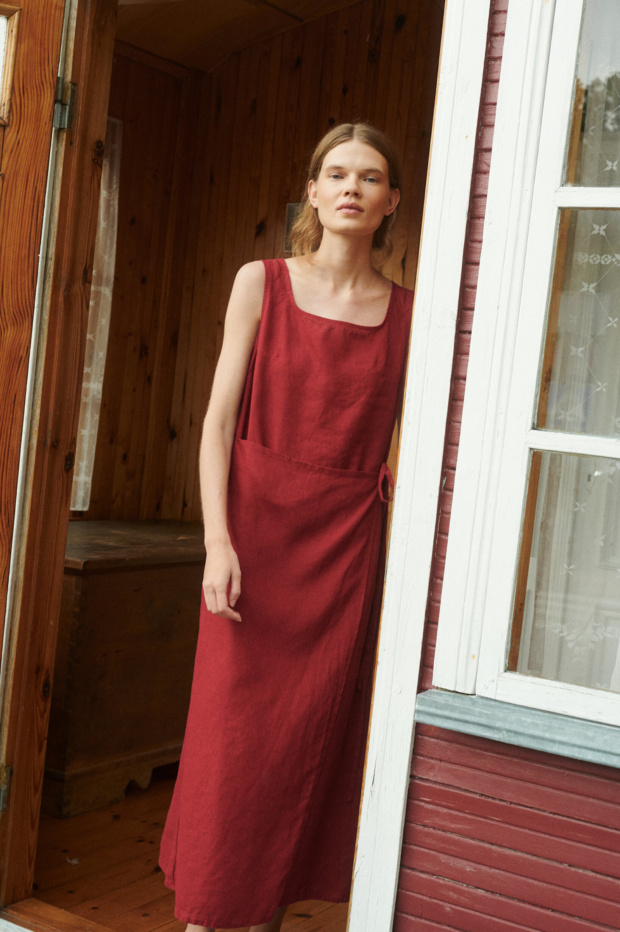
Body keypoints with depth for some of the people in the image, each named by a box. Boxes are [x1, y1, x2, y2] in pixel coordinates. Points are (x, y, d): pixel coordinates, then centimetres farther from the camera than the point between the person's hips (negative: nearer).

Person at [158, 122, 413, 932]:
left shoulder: (407, 314, 6)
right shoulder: (262, 282, 4)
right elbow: (219, 417, -1)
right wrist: (218, 540, -11)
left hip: (349, 541, 1)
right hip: (257, 526, -1)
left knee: (311, 735, 5)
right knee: (233, 726, 0)